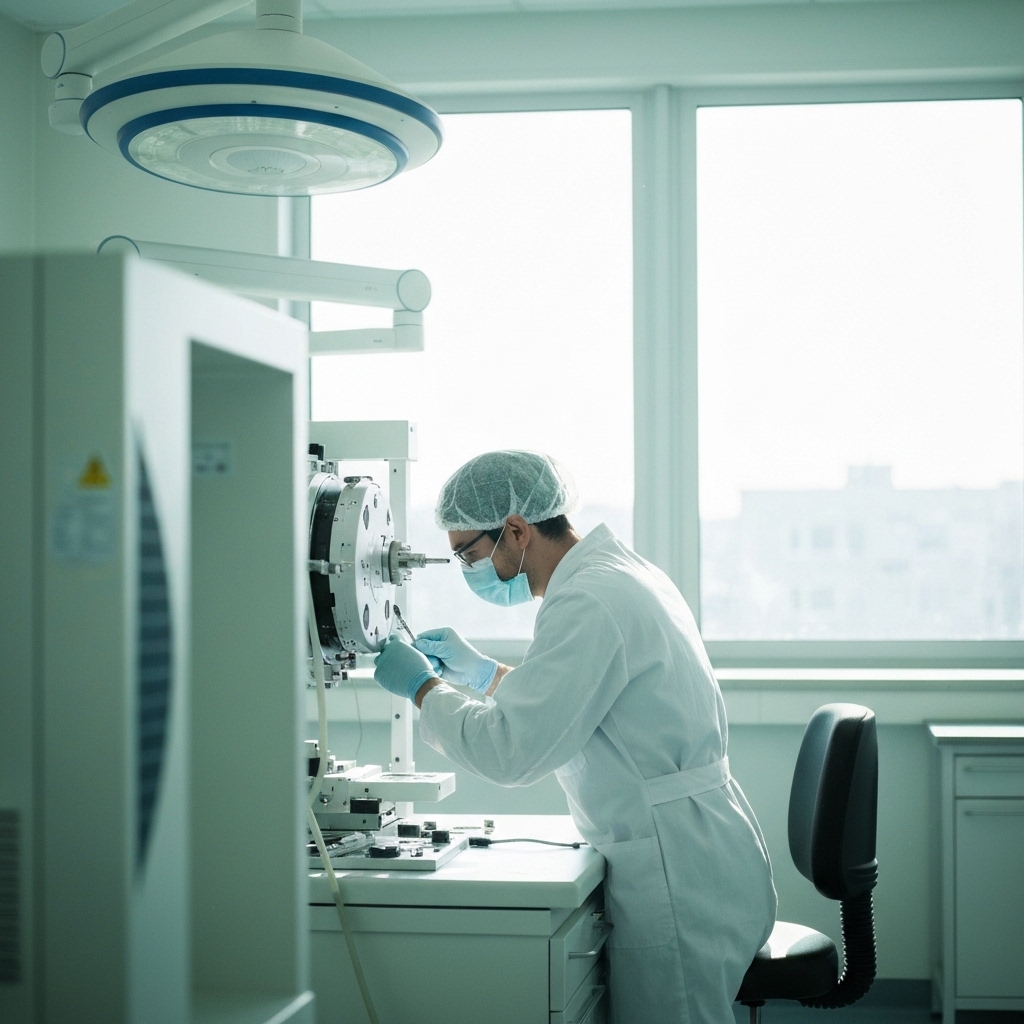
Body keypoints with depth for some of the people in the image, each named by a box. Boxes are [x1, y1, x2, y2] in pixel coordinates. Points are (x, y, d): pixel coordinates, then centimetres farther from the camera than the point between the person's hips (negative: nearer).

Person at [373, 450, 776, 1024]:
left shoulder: (589, 602, -20)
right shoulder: (621, 572, 12)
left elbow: (511, 752, -22)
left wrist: (423, 687, -8)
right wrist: (482, 673, 18)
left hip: (679, 882, -10)